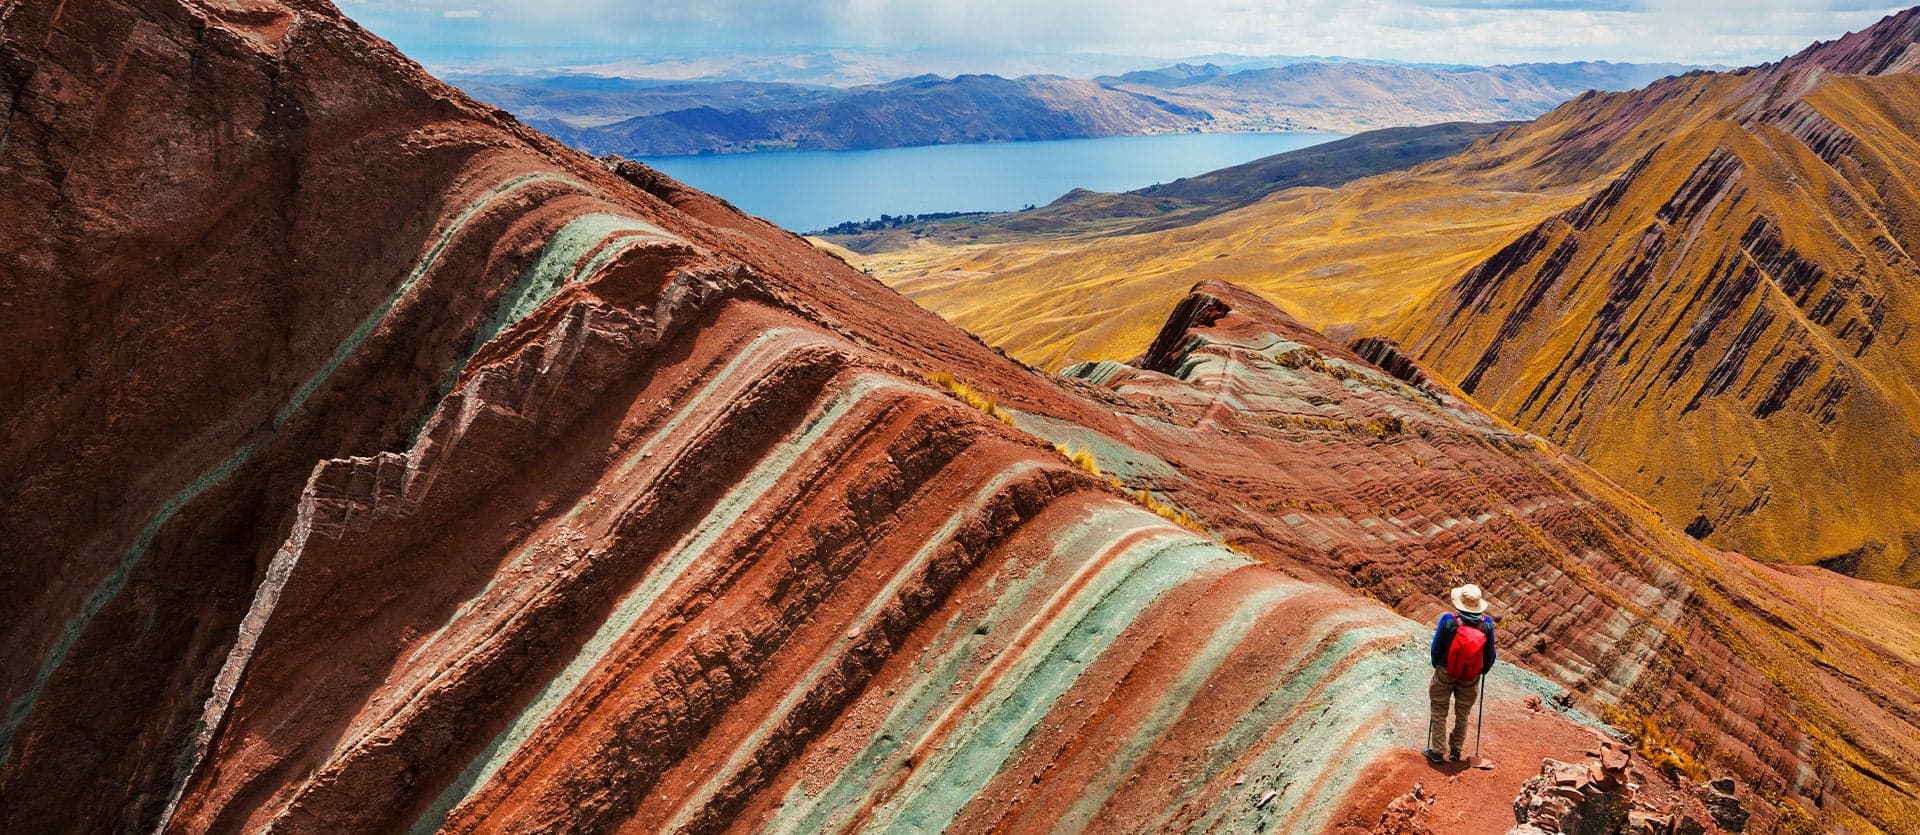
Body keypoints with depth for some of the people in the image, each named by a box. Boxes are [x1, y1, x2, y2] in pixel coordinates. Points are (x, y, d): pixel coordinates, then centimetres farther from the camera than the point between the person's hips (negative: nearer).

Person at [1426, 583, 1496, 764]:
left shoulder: (1448, 620, -23)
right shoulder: (1487, 623, -16)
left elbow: (1436, 648, -12)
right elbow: (1490, 654, -3)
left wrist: (1436, 664, 9)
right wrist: (1483, 670, 16)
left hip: (1445, 673, -2)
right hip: (1472, 676, 2)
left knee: (1439, 712, 13)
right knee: (1463, 713, 21)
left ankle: (1436, 751, 18)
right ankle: (1456, 750, 31)